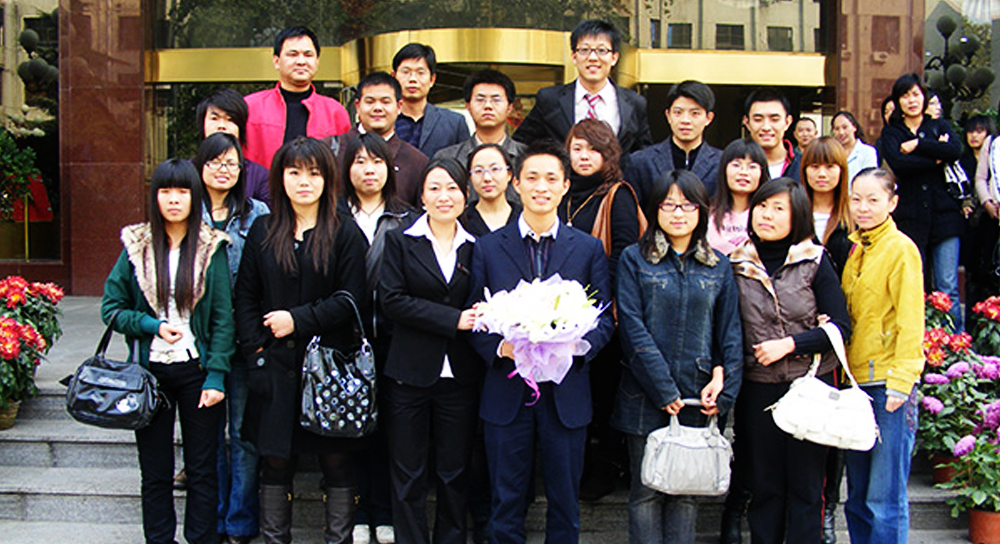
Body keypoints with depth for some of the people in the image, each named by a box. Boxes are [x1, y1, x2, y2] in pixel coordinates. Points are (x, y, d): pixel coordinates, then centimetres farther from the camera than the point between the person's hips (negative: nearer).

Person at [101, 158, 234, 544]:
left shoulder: (211, 248, -1)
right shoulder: (136, 247, 2)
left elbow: (223, 318, -2)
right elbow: (111, 308, 5)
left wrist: (216, 375, -9)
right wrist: (152, 325, -11)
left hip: (197, 369, -1)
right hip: (151, 371, 1)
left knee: (202, 469, 7)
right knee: (155, 472, 10)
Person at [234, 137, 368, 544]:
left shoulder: (346, 234, 0)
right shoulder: (262, 232, 9)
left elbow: (350, 300, -6)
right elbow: (245, 297, 9)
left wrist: (299, 319, -12)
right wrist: (256, 349, -3)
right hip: (276, 367, 3)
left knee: (337, 459, 3)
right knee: (275, 460, 8)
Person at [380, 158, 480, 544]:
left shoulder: (475, 247, 8)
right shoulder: (401, 241, 4)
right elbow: (393, 300, -8)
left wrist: (478, 320, -12)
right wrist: (453, 319, -14)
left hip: (460, 377, 1)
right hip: (411, 374, -1)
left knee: (454, 472, 8)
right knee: (408, 473, 6)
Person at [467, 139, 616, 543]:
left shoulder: (589, 249, 4)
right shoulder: (488, 248, 4)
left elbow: (604, 320, 3)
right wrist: (500, 347, -15)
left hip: (566, 393, 0)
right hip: (507, 392, 0)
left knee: (565, 502, 11)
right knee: (507, 501, 9)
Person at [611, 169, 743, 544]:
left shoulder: (718, 267, 10)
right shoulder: (634, 260, 0)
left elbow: (730, 331, 9)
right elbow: (632, 327, -7)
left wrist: (722, 379, -7)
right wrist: (662, 389, -13)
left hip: (697, 398, 2)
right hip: (646, 397, -2)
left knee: (687, 492, 7)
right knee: (646, 492, 3)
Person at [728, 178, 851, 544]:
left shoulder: (814, 262, -2)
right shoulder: (736, 265, 2)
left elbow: (840, 327, -4)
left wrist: (789, 344, -13)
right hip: (757, 388, 2)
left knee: (805, 485, 6)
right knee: (764, 486, 10)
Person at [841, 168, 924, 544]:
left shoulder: (901, 249, -7)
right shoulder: (855, 249, 15)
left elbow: (911, 322, -11)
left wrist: (900, 382, -17)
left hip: (888, 383, -7)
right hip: (855, 380, 7)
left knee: (885, 498, -4)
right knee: (857, 496, 13)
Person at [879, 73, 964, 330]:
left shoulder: (939, 126, 15)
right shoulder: (891, 133, 11)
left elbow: (955, 151, -8)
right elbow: (897, 164, -10)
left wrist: (917, 145, -7)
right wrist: (936, 157, -8)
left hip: (944, 215, 0)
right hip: (910, 219, 0)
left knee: (947, 287, -3)